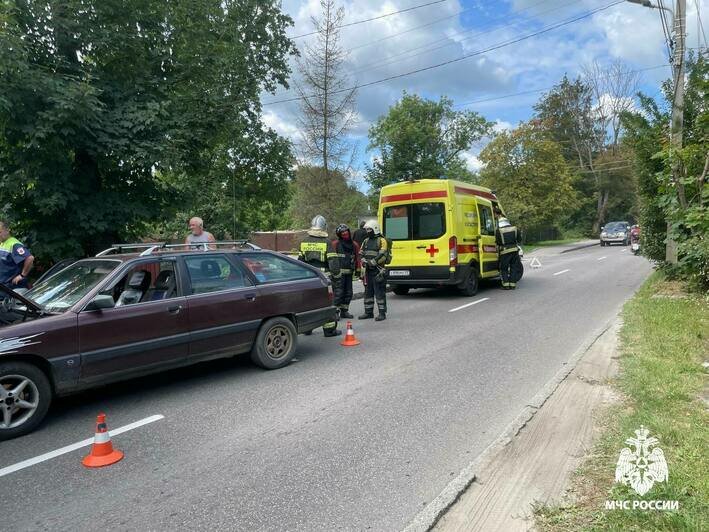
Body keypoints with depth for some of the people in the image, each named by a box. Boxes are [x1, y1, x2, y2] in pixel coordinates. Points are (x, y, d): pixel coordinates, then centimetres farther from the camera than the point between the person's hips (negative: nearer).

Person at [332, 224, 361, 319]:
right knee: (339, 292, -9)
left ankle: (344, 311, 23)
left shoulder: (354, 244, 12)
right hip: (339, 272, -6)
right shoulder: (335, 243, -4)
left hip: (349, 272, 6)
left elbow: (357, 258, 14)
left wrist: (358, 269, 7)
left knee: (348, 293, 10)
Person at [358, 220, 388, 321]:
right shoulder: (366, 241, 17)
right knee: (368, 292, 11)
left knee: (379, 292, -5)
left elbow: (382, 256, -14)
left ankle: (382, 313, 0)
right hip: (368, 270, 7)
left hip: (378, 270, -7)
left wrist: (373, 262, -21)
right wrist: (364, 260, -4)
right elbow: (361, 254, 16)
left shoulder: (381, 240, -5)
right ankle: (368, 312, 20)